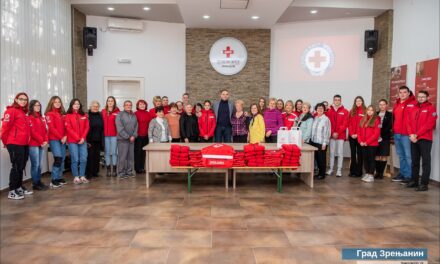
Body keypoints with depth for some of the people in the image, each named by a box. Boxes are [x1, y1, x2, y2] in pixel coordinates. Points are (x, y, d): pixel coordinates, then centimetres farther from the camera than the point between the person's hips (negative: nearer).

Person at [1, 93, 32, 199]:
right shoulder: (11, 111, -8)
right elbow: (5, 127, -13)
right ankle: (12, 191, 3)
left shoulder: (23, 113, 19)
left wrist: (27, 140, 12)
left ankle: (19, 187, 25)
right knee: (16, 167, -4)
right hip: (15, 144, -8)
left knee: (21, 167, 14)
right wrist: (6, 142, -5)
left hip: (24, 144, 8)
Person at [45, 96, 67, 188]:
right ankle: (54, 180, -12)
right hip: (54, 139, -7)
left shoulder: (62, 114, 17)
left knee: (62, 159, 7)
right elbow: (51, 128, -10)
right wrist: (61, 137, -12)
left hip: (62, 140, 7)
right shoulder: (49, 114, -3)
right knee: (58, 158, -15)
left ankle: (59, 177, 17)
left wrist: (65, 136, -3)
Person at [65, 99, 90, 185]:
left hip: (83, 140, 3)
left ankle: (82, 176, 10)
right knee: (75, 159, -3)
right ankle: (76, 177, 6)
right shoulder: (68, 116, 1)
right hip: (72, 141, -3)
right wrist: (77, 138, -12)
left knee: (83, 159, 1)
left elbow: (87, 127, 7)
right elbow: (68, 128, -7)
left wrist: (83, 137, -6)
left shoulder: (84, 115, 12)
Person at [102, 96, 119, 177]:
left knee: (114, 152, 1)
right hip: (106, 135, 3)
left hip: (114, 134, -3)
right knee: (107, 152, 7)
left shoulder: (117, 111, -1)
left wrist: (118, 133, -11)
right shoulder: (103, 111, 9)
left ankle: (114, 169, 9)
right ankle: (108, 169, 14)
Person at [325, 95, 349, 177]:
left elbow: (345, 124, -3)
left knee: (340, 153, 0)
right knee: (332, 152, 6)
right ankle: (330, 168, 13)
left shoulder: (345, 111, 3)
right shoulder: (329, 111, 6)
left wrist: (338, 132, -10)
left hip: (341, 135, -1)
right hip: (332, 135, 1)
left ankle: (339, 170, 4)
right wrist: (332, 133, -9)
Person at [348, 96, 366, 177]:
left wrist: (358, 134, -12)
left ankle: (359, 172, 7)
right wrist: (352, 133, -6)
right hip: (352, 136, 4)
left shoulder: (365, 111, -1)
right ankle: (352, 171, 13)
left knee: (359, 153, 2)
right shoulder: (351, 111, 11)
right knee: (353, 154, 7)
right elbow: (349, 124, 6)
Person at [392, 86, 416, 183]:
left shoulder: (413, 104, -6)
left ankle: (409, 176, 1)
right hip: (396, 134, 8)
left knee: (408, 155, -5)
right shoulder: (396, 104, 18)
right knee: (401, 155, 14)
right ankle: (402, 173, 23)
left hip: (406, 134, -7)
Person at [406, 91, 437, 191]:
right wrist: (411, 134, -6)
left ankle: (424, 183, -3)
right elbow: (410, 123, 10)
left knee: (425, 161, -4)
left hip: (425, 139, -6)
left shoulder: (431, 108, -1)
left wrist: (417, 134, -14)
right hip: (414, 139, 6)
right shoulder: (414, 109, 16)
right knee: (414, 161, 11)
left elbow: (429, 124, -12)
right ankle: (414, 181, 19)